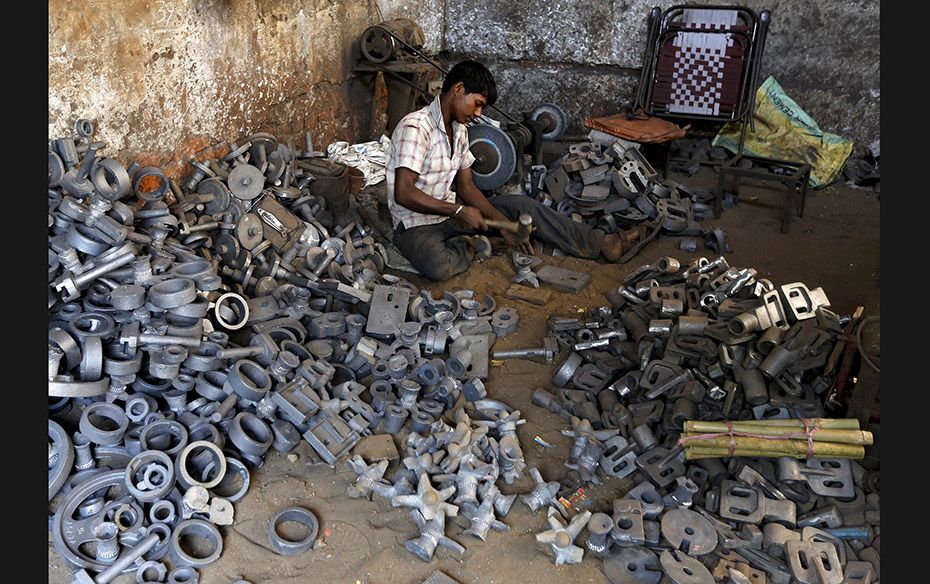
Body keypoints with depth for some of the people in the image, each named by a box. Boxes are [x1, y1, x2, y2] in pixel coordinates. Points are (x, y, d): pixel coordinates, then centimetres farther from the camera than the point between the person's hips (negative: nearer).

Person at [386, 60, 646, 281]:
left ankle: (602, 243, 1)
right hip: (416, 224, -8)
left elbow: (466, 187, 7)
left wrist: (504, 223, -6)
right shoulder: (414, 128, -22)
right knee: (439, 266, -40)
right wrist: (458, 211, -26)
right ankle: (470, 247, -7)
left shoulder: (458, 130, 6)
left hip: (450, 211, 8)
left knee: (520, 204, 0)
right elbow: (403, 194, -28)